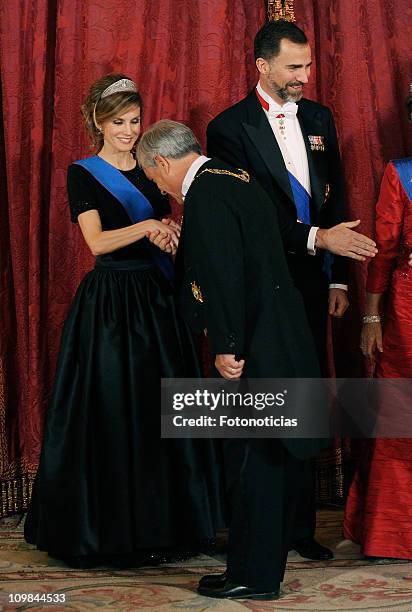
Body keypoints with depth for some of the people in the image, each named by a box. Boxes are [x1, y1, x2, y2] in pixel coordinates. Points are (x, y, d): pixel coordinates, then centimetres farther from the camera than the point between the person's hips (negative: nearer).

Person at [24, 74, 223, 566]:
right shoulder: (83, 174, -2)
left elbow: (170, 234, 15)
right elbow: (97, 241, -11)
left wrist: (169, 233, -7)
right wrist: (147, 227, -23)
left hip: (156, 300, 5)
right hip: (108, 304, -5)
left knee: (162, 410, 6)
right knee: (109, 412, -2)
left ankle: (165, 524, 16)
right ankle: (107, 530, 10)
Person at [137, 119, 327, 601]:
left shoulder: (205, 193, -15)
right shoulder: (234, 178, 16)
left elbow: (224, 273, -23)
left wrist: (227, 346, -21)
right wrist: (182, 246, 30)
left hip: (252, 348, -10)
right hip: (280, 340, 10)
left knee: (251, 458, -1)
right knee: (271, 456, 16)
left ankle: (253, 576, 9)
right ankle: (268, 565, 28)